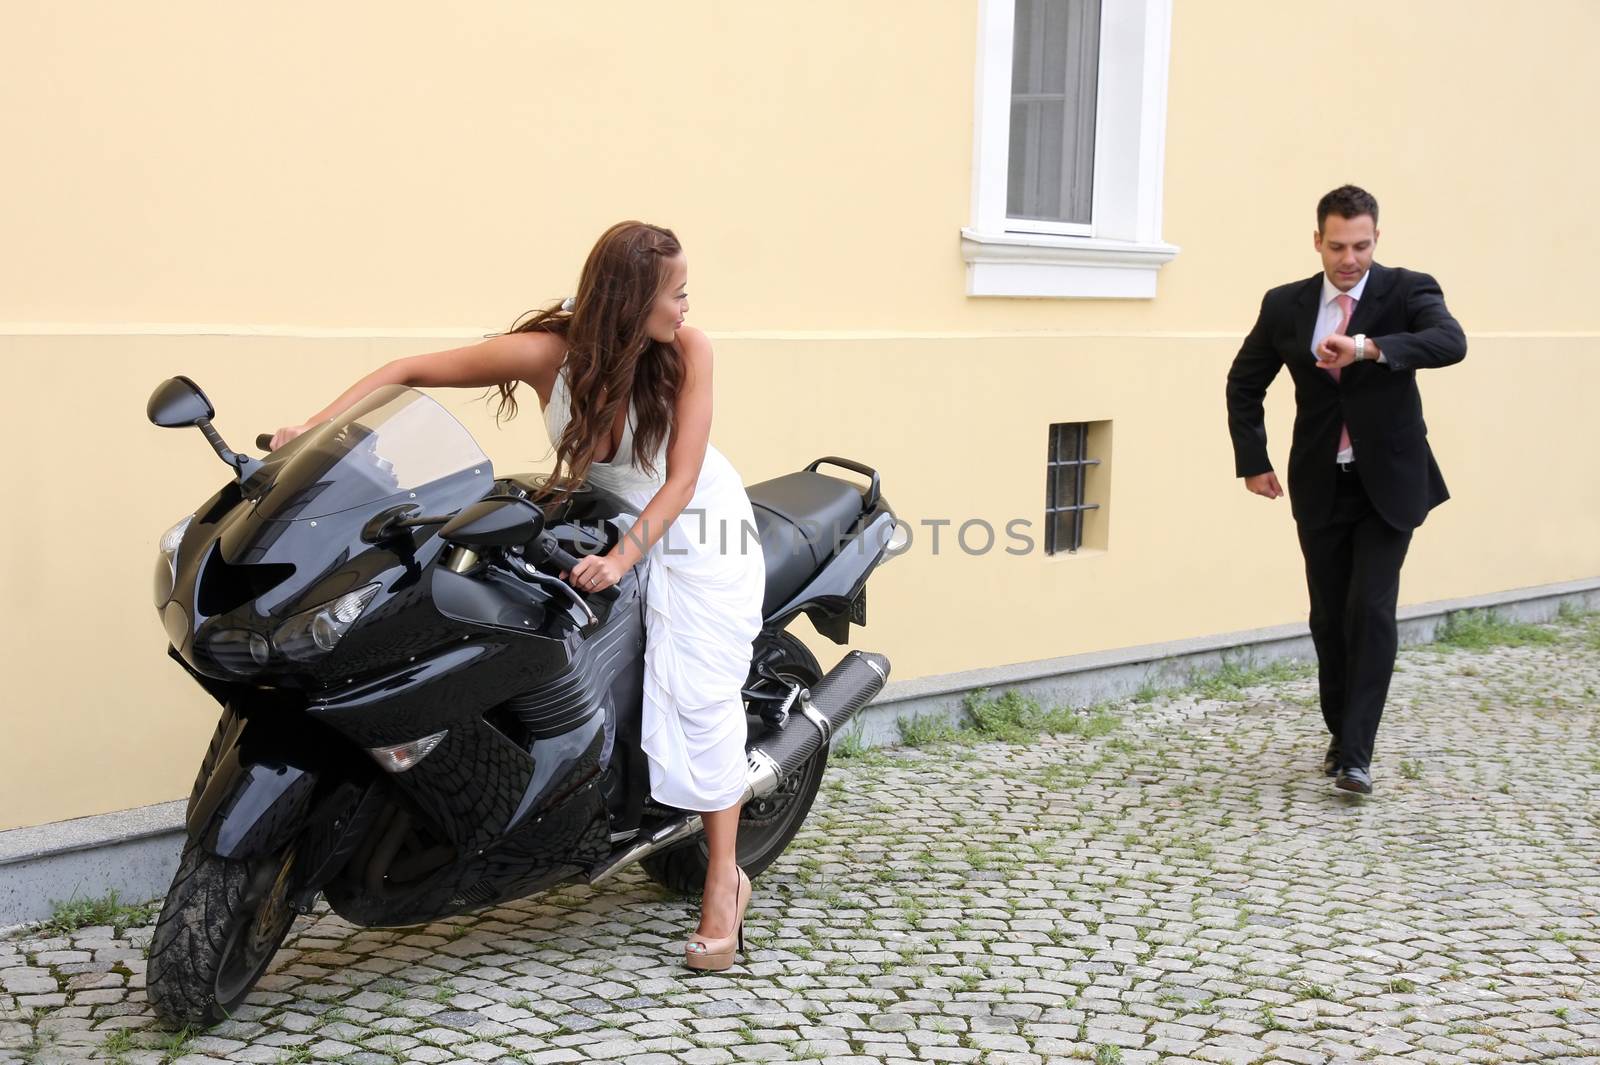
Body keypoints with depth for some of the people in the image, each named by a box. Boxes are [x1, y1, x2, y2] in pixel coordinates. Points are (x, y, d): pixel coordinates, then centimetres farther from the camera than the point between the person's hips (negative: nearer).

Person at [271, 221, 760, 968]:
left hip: (694, 521, -3)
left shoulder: (687, 351, -21)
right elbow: (409, 371, -16)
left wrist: (622, 558, -33)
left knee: (700, 690, -13)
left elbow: (681, 478, -20)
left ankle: (724, 881, -5)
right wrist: (311, 431, -26)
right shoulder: (547, 352, -21)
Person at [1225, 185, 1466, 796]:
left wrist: (1370, 348, -41)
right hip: (1320, 487, 3)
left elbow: (1451, 343, -27)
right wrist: (1253, 460, 5)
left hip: (1388, 483, -3)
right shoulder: (1286, 305, 2)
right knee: (1328, 617, 9)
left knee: (1372, 611, -11)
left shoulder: (1407, 292, -6)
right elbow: (1244, 383, 14)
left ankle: (1356, 755, -7)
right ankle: (1340, 735, 26)